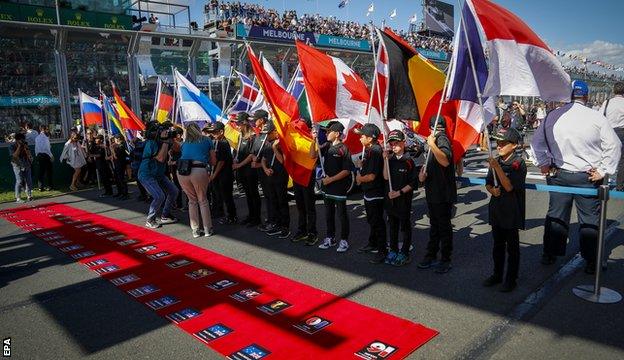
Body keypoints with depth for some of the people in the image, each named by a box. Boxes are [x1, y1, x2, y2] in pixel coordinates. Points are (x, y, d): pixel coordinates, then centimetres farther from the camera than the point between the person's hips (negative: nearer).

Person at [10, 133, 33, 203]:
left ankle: (29, 195, 12)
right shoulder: (12, 146, -4)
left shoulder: (25, 145, 6)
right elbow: (15, 155, -17)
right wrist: (19, 146, -18)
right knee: (19, 181, -10)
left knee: (28, 180, 3)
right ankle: (18, 198, -5)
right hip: (18, 166, -4)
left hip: (26, 165, 4)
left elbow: (28, 154, -2)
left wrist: (25, 147, -13)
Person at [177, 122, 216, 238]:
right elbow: (213, 161, 18)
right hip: (199, 171, -2)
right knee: (203, 200, 15)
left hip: (182, 172, 3)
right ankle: (207, 229, 18)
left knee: (192, 200, 19)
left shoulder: (184, 143, 23)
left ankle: (195, 230, 21)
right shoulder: (207, 140, 17)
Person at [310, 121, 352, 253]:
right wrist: (314, 140, -5)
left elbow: (346, 171, -16)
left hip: (340, 186, -7)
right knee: (329, 214, 15)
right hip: (327, 186, 7)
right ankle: (330, 238, 28)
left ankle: (344, 240, 16)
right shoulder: (327, 146, 6)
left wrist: (331, 179, -16)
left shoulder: (343, 149, -14)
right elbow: (313, 155, 6)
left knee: (342, 214, 4)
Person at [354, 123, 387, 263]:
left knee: (377, 222, -2)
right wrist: (361, 165, 1)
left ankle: (382, 251, 8)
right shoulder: (369, 150, 8)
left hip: (375, 194, -10)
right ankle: (372, 244, 39)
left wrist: (359, 179, -9)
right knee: (371, 220, 23)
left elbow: (372, 176, -26)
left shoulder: (375, 151, -22)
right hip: (369, 192, 10)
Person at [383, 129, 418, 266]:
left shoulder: (409, 161, -10)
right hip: (390, 198, 6)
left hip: (404, 200, -5)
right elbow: (385, 177, -9)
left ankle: (404, 253, 16)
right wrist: (385, 159, -13)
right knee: (392, 226, 15)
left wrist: (399, 192, -17)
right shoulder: (390, 160, 6)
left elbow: (413, 183, -10)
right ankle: (393, 250, 28)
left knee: (405, 227, 6)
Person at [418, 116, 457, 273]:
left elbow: (445, 161, -36)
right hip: (432, 192, 9)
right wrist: (424, 171, 2)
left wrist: (432, 145, -36)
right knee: (434, 225, 17)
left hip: (444, 194, -9)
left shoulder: (442, 140, -16)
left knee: (444, 226, 3)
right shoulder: (435, 141, 11)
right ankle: (431, 255, 29)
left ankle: (445, 260, 15)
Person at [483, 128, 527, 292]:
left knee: (512, 247, 7)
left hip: (511, 211, -6)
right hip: (496, 209, 6)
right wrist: (492, 190, -10)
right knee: (497, 245, 17)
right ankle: (497, 275, 31)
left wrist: (497, 167, -27)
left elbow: (509, 186, -22)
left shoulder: (518, 163, -13)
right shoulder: (496, 161, 6)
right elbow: (488, 183, 12)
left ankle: (511, 279, 19)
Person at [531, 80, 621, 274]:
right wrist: (603, 170, -4)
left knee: (555, 215, 14)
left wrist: (544, 163, 10)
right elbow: (614, 146, -9)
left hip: (559, 175, 2)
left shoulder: (552, 116, -4)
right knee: (590, 219, 10)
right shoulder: (597, 118, -11)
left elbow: (537, 140, 4)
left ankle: (549, 254, 23)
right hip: (588, 177, -2)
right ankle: (591, 262, 19)